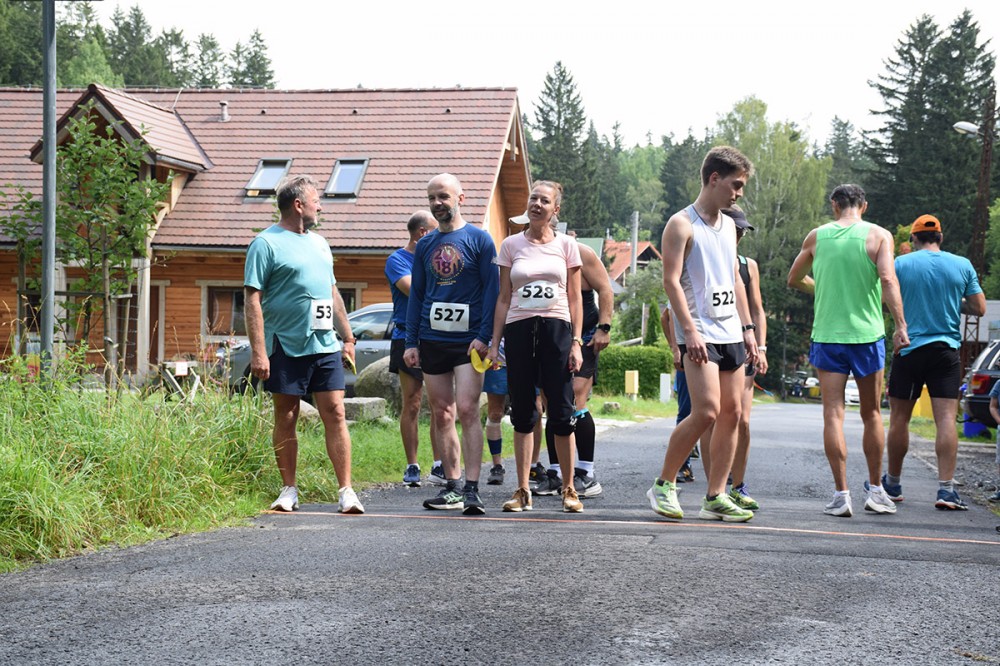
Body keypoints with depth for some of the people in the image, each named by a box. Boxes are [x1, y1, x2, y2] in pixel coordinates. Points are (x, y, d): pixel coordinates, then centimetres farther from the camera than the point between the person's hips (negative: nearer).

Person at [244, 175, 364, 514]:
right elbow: (252, 299, -10)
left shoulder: (318, 242, 17)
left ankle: (346, 491, -1)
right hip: (286, 346, -5)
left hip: (325, 346, 5)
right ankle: (289, 490, 14)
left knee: (335, 414, -2)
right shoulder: (266, 243, -4)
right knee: (286, 419, 4)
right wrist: (258, 351, -16)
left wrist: (348, 337, 20)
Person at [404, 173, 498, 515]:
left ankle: (471, 490, -13)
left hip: (468, 339, -5)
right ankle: (452, 487, 14)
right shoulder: (425, 245, 13)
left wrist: (484, 335, -13)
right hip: (431, 341, 5)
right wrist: (411, 342, 8)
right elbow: (416, 294, 15)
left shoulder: (479, 240, 0)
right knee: (442, 415, 7)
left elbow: (491, 290, -3)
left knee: (467, 410, -13)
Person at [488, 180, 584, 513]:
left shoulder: (566, 245, 6)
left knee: (561, 412, -2)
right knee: (522, 412, 4)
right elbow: (504, 299, 10)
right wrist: (494, 342, 4)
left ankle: (569, 488, 8)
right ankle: (523, 491, 9)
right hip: (519, 330, 1)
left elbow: (575, 299, 6)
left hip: (557, 329, -1)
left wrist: (576, 342, -2)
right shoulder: (511, 245, 9)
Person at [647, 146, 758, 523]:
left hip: (730, 333, 8)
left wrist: (747, 328, 17)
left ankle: (715, 497, 7)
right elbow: (671, 281, -13)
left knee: (732, 413, 3)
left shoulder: (728, 225, 17)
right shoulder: (682, 224, -7)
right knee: (707, 411, -16)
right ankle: (664, 484, -2)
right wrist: (690, 330, -21)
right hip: (700, 335, -8)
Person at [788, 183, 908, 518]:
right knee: (872, 414, 13)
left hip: (827, 336, 0)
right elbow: (888, 280, -15)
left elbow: (793, 280, 17)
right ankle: (875, 490, 19)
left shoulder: (817, 236, 5)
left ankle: (841, 494, -6)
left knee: (833, 415, 0)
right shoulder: (878, 235, -1)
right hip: (867, 334, 0)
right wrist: (901, 326, -16)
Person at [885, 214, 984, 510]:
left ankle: (892, 483, 22)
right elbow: (979, 308, 3)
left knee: (899, 419, 11)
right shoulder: (963, 265, 1)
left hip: (909, 349, -1)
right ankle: (946, 489, -13)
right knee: (946, 419, -4)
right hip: (947, 350, 1)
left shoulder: (901, 264, -3)